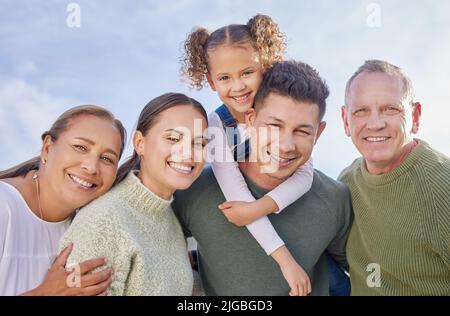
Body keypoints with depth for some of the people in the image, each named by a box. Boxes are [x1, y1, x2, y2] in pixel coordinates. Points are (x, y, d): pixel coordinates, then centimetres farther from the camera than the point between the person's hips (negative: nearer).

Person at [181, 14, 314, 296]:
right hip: (237, 234, -1)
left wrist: (261, 207, -39)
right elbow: (237, 195, -28)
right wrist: (285, 259, -34)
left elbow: (305, 174, -22)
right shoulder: (215, 125, -20)